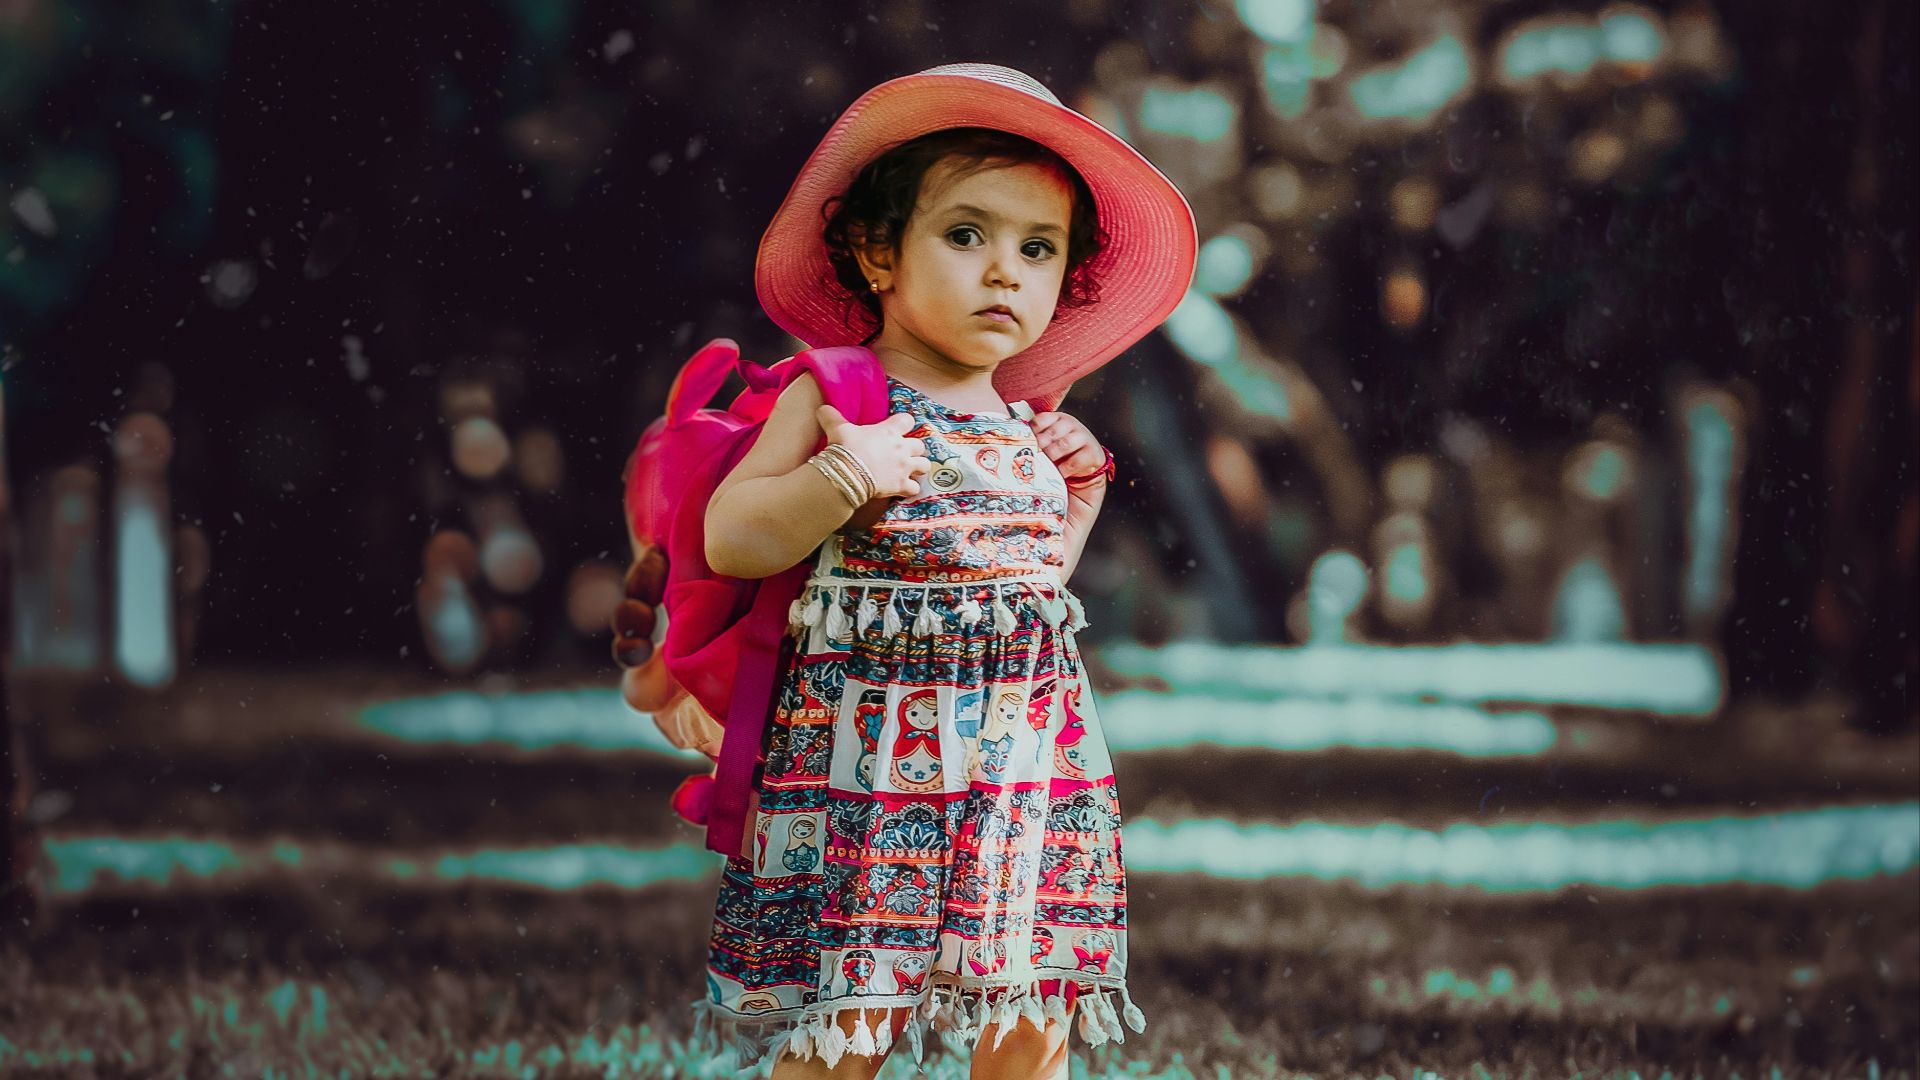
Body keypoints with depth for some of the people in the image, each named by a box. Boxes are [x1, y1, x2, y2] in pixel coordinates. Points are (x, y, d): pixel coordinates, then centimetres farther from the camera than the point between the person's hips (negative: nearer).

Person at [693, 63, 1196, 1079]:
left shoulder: (1030, 423, 12)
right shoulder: (835, 396, -3)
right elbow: (730, 541, -8)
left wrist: (1080, 493, 12)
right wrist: (844, 478, -20)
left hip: (1026, 753, 5)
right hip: (872, 747, -5)